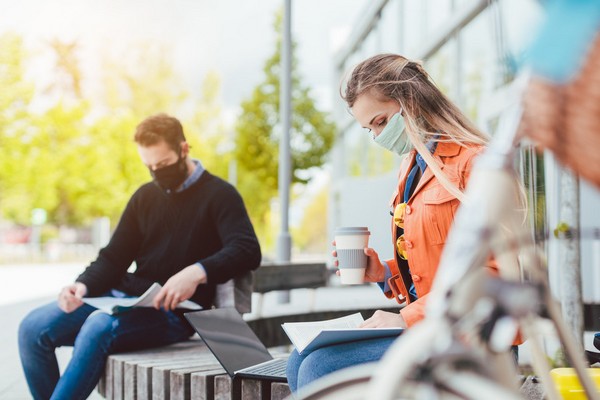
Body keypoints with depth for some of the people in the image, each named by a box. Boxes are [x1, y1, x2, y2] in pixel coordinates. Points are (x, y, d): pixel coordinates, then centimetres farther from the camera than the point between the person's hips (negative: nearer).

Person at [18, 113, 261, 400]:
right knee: (34, 328, -12)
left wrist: (197, 273, -34)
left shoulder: (218, 195, -1)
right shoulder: (145, 197, 19)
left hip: (174, 312, -6)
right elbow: (114, 258, 18)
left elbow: (247, 251, -17)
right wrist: (83, 285, -4)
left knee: (99, 327, -34)